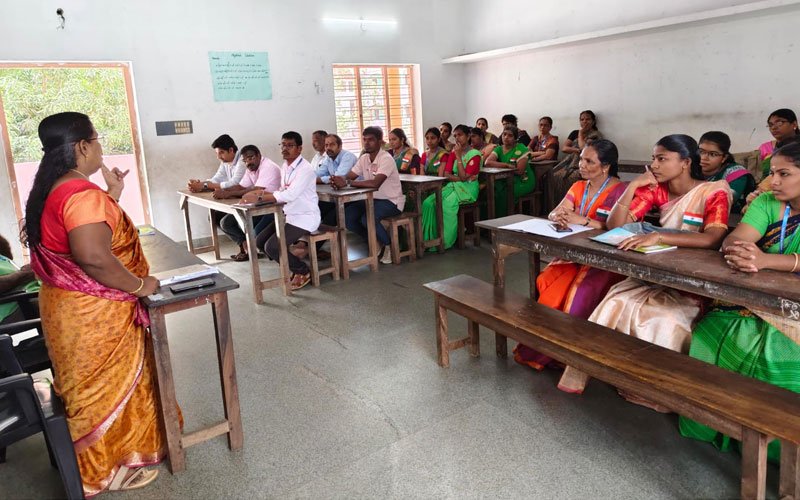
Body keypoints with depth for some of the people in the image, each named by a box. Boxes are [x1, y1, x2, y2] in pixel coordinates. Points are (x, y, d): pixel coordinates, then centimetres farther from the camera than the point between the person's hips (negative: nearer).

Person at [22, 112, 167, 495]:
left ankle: (98, 461, 42)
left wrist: (112, 196, 11)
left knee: (94, 388, 24)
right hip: (94, 315, -10)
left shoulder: (52, 189, 8)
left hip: (69, 306, 10)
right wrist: (140, 285, -22)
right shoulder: (82, 193, -24)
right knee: (110, 388, 7)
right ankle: (109, 469, 25)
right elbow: (94, 256, -34)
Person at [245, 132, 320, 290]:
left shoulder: (305, 169, -19)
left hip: (304, 217, -9)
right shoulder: (284, 166, 8)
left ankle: (302, 271, 5)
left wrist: (259, 198, -30)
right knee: (260, 241, 4)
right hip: (288, 214, 9)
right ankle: (291, 266, 19)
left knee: (272, 247, -18)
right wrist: (263, 192, -5)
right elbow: (282, 192, 12)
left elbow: (290, 195, -30)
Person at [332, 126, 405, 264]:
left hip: (391, 201, -7)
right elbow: (349, 176, -1)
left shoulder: (386, 159, -19)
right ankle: (375, 242, 8)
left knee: (367, 218, -32)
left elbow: (375, 183, -33)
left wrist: (347, 183, -36)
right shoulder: (364, 158, 6)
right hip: (372, 199, 8)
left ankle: (389, 245, -4)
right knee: (347, 215, -12)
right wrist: (339, 180, -27)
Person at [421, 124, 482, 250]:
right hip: (453, 186, 6)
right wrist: (459, 178, -14)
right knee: (428, 202, -18)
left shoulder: (475, 154, -6)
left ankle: (444, 241, -21)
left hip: (467, 189, -6)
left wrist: (458, 157, -14)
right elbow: (446, 174, 4)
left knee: (446, 204, -32)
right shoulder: (454, 152, 13)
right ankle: (429, 238, -16)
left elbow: (463, 177, -15)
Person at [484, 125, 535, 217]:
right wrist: (507, 165, -21)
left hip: (523, 182, -5)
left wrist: (501, 167, -8)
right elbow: (488, 162, -13)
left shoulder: (521, 149, -9)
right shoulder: (499, 149, 6)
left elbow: (520, 171, -17)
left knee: (502, 194, -29)